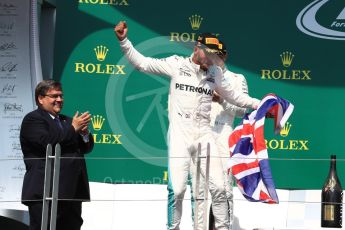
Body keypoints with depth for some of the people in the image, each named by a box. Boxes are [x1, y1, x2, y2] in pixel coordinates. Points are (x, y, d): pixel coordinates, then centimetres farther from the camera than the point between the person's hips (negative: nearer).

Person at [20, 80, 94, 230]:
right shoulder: (32, 119, -3)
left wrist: (84, 132, -2)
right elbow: (48, 143, -20)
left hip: (71, 192, 8)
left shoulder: (66, 121, 22)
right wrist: (73, 129, -10)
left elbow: (86, 148, 20)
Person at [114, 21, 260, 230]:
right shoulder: (176, 64, -1)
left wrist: (258, 104, 17)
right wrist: (124, 40, -11)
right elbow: (142, 63, -1)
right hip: (179, 136, -3)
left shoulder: (215, 72, 9)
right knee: (177, 189, -11)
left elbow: (232, 95, 22)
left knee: (219, 187, -4)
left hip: (204, 135, 3)